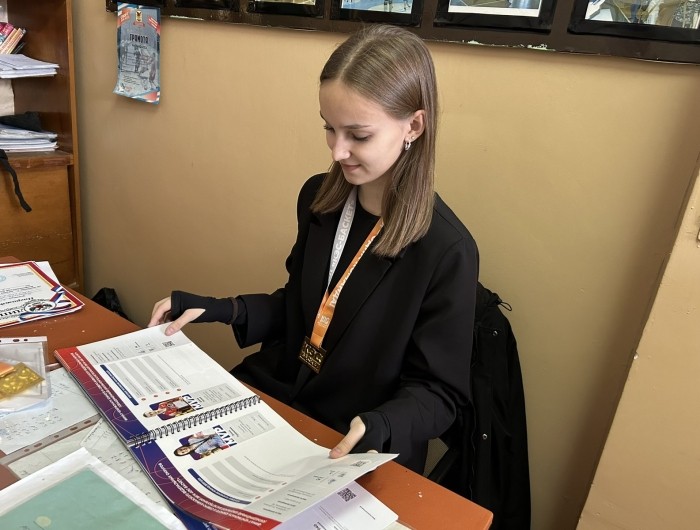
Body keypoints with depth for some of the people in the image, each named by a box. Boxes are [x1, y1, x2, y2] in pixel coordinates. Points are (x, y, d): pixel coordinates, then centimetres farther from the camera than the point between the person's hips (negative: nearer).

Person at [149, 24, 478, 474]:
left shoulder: (446, 250, -21)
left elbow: (439, 391, -12)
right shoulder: (318, 199, -2)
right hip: (274, 393, 6)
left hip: (355, 453, -5)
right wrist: (219, 310, -1)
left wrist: (379, 427, -31)